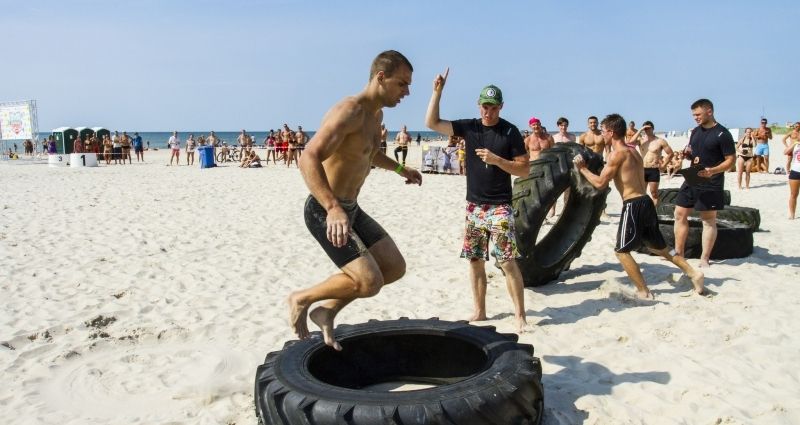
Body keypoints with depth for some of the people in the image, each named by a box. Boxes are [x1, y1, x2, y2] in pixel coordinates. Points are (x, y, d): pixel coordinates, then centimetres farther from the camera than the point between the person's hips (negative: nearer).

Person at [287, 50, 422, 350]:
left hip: (351, 210, 10)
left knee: (395, 267, 9)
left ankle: (327, 311, 17)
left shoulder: (376, 114, 10)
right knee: (369, 282, -17)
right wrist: (333, 208, -45)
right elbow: (309, 159, -34)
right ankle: (301, 300, 6)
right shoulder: (349, 111, -21)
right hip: (325, 212, -10)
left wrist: (400, 169, 36)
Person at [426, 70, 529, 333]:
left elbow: (524, 170, -6)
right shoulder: (469, 127, 6)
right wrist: (438, 90, -5)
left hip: (500, 206, -5)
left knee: (508, 261, -11)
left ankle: (519, 316, -3)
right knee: (475, 260, 9)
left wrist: (496, 160, -19)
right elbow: (432, 123, 3)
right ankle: (479, 312, 21)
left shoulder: (510, 132, -5)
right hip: (474, 206, 5)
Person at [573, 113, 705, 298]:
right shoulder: (632, 151, 16)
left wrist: (582, 169, -1)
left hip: (633, 206, -9)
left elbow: (600, 183, -12)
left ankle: (643, 292, 3)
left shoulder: (617, 153, -11)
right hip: (645, 202, 9)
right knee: (658, 247, 22)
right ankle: (694, 274, 22)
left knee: (621, 251, 1)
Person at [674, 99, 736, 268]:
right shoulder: (696, 131, 10)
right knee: (680, 214, 7)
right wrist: (687, 154, -3)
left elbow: (730, 160, -13)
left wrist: (712, 171, -28)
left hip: (711, 183, -7)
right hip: (692, 179, 7)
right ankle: (678, 253, 17)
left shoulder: (722, 134, -12)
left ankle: (704, 259, 9)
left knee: (709, 220, 2)